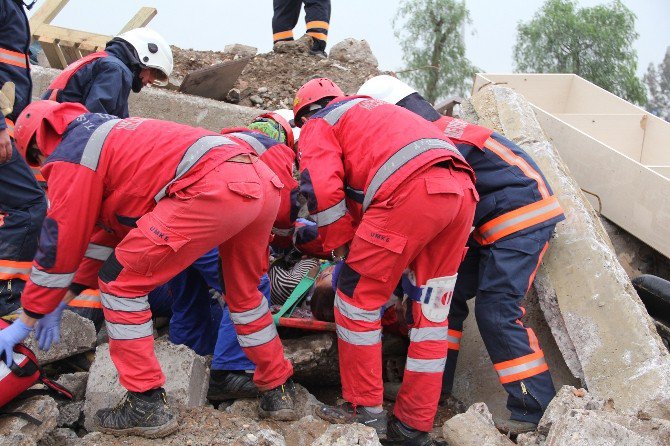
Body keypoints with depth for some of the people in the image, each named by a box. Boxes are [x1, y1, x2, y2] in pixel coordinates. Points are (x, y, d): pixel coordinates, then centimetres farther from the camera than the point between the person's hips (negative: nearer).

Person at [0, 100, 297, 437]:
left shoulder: (69, 157, 9)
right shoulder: (108, 135, 35)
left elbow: (60, 246, 9)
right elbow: (112, 226, 38)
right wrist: (61, 303, 40)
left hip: (213, 189, -10)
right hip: (263, 183, 10)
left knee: (121, 282, 5)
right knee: (244, 293, 30)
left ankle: (146, 405, 9)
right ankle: (278, 391, 37)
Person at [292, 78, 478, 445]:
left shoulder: (318, 125, 17)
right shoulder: (368, 111, 40)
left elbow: (323, 190, -1)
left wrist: (342, 246, 11)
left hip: (412, 191, -8)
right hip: (462, 188, 8)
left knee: (357, 298, 6)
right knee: (430, 311, 13)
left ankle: (365, 410, 11)